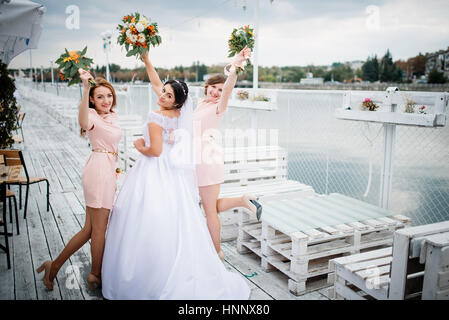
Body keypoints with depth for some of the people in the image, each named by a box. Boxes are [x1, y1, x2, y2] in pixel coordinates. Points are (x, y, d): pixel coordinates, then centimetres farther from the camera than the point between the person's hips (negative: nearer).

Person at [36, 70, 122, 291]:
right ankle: (96, 276, 23)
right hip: (98, 170, -9)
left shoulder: (113, 116, 15)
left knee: (90, 229, 14)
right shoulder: (92, 116, -13)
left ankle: (54, 266, 23)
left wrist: (114, 174, 29)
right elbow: (83, 122, -39)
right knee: (99, 228, 5)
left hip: (108, 170, 9)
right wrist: (85, 88, -51)